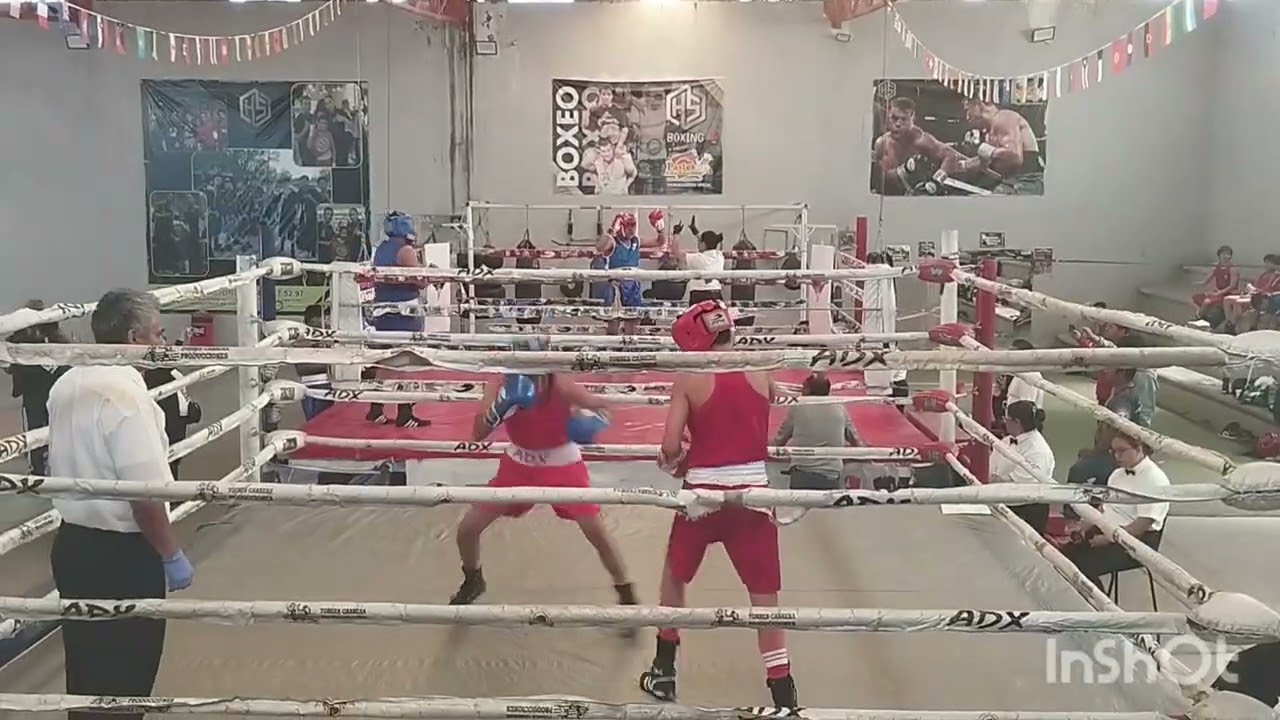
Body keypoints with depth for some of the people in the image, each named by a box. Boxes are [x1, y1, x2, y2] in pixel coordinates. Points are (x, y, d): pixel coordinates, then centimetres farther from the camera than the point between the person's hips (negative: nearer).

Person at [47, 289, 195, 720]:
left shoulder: (66, 385, 6)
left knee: (88, 664, 22)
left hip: (72, 543, 8)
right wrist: (172, 556, -15)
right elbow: (145, 494, -25)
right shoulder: (126, 394, -22)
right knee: (126, 670, 7)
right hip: (120, 554, -8)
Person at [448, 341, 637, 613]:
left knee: (598, 533, -9)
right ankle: (472, 581, 33)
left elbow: (600, 407, -21)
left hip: (563, 466, -2)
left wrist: (591, 417, -46)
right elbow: (477, 434, -28)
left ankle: (627, 597, 12)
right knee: (467, 528, 2)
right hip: (519, 465, 3)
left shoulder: (560, 385, -29)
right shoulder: (500, 386, -22)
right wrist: (499, 409, -48)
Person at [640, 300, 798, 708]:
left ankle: (663, 673, 34)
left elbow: (670, 447, -12)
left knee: (675, 577, 23)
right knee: (765, 596, 6)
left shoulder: (689, 380, -8)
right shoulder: (760, 372, 1)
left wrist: (673, 464, 10)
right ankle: (784, 698, 4)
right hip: (752, 493, 2)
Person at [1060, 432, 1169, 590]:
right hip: (1107, 530, 8)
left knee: (1085, 566, -26)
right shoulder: (1118, 474, 14)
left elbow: (1142, 525, -19)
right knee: (1065, 554, -14)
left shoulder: (1155, 479, -12)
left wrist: (1108, 538, -22)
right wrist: (1085, 528, -1)